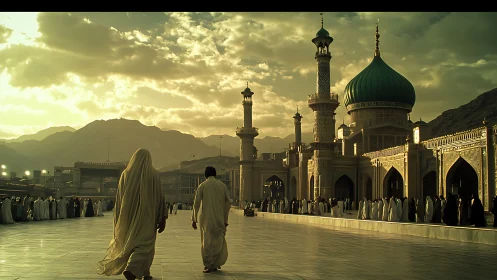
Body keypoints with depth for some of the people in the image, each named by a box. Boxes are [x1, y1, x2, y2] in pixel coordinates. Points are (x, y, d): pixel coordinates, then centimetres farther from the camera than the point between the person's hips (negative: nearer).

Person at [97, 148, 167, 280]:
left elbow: (119, 198, 5)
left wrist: (118, 220, 13)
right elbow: (160, 197, -7)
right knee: (144, 244, -1)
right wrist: (163, 218, -3)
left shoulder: (126, 174, 3)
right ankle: (131, 269, -22)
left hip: (129, 215, 4)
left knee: (130, 242, 18)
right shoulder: (153, 174, -5)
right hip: (146, 215, -4)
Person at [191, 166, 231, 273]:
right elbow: (228, 203, 4)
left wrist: (194, 219, 4)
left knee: (207, 241, 4)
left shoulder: (202, 186, -1)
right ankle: (216, 263, 21)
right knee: (218, 240, 15)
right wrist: (225, 219, 10)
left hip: (206, 219, -2)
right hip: (219, 219, 2)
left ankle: (209, 265, 3)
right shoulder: (223, 186, 4)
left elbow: (196, 203, -3)